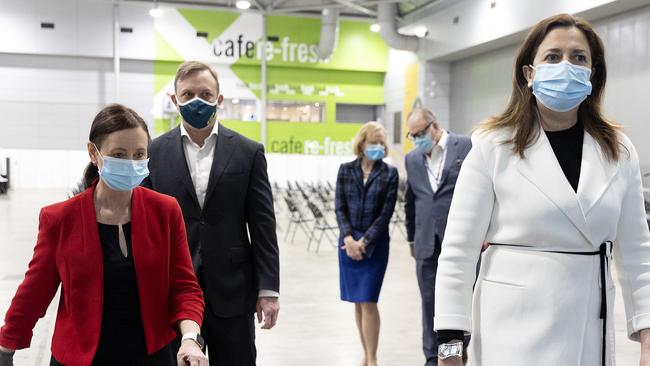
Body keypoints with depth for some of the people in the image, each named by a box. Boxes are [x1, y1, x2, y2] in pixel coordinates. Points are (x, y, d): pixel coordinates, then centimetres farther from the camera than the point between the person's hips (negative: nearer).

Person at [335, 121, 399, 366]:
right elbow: (340, 208, 1)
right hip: (348, 241, 3)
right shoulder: (346, 170, 4)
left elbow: (385, 214, -6)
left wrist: (364, 241, -12)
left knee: (368, 302, -5)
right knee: (357, 302, 8)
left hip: (375, 244, -2)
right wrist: (349, 238, -12)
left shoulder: (389, 174, -2)